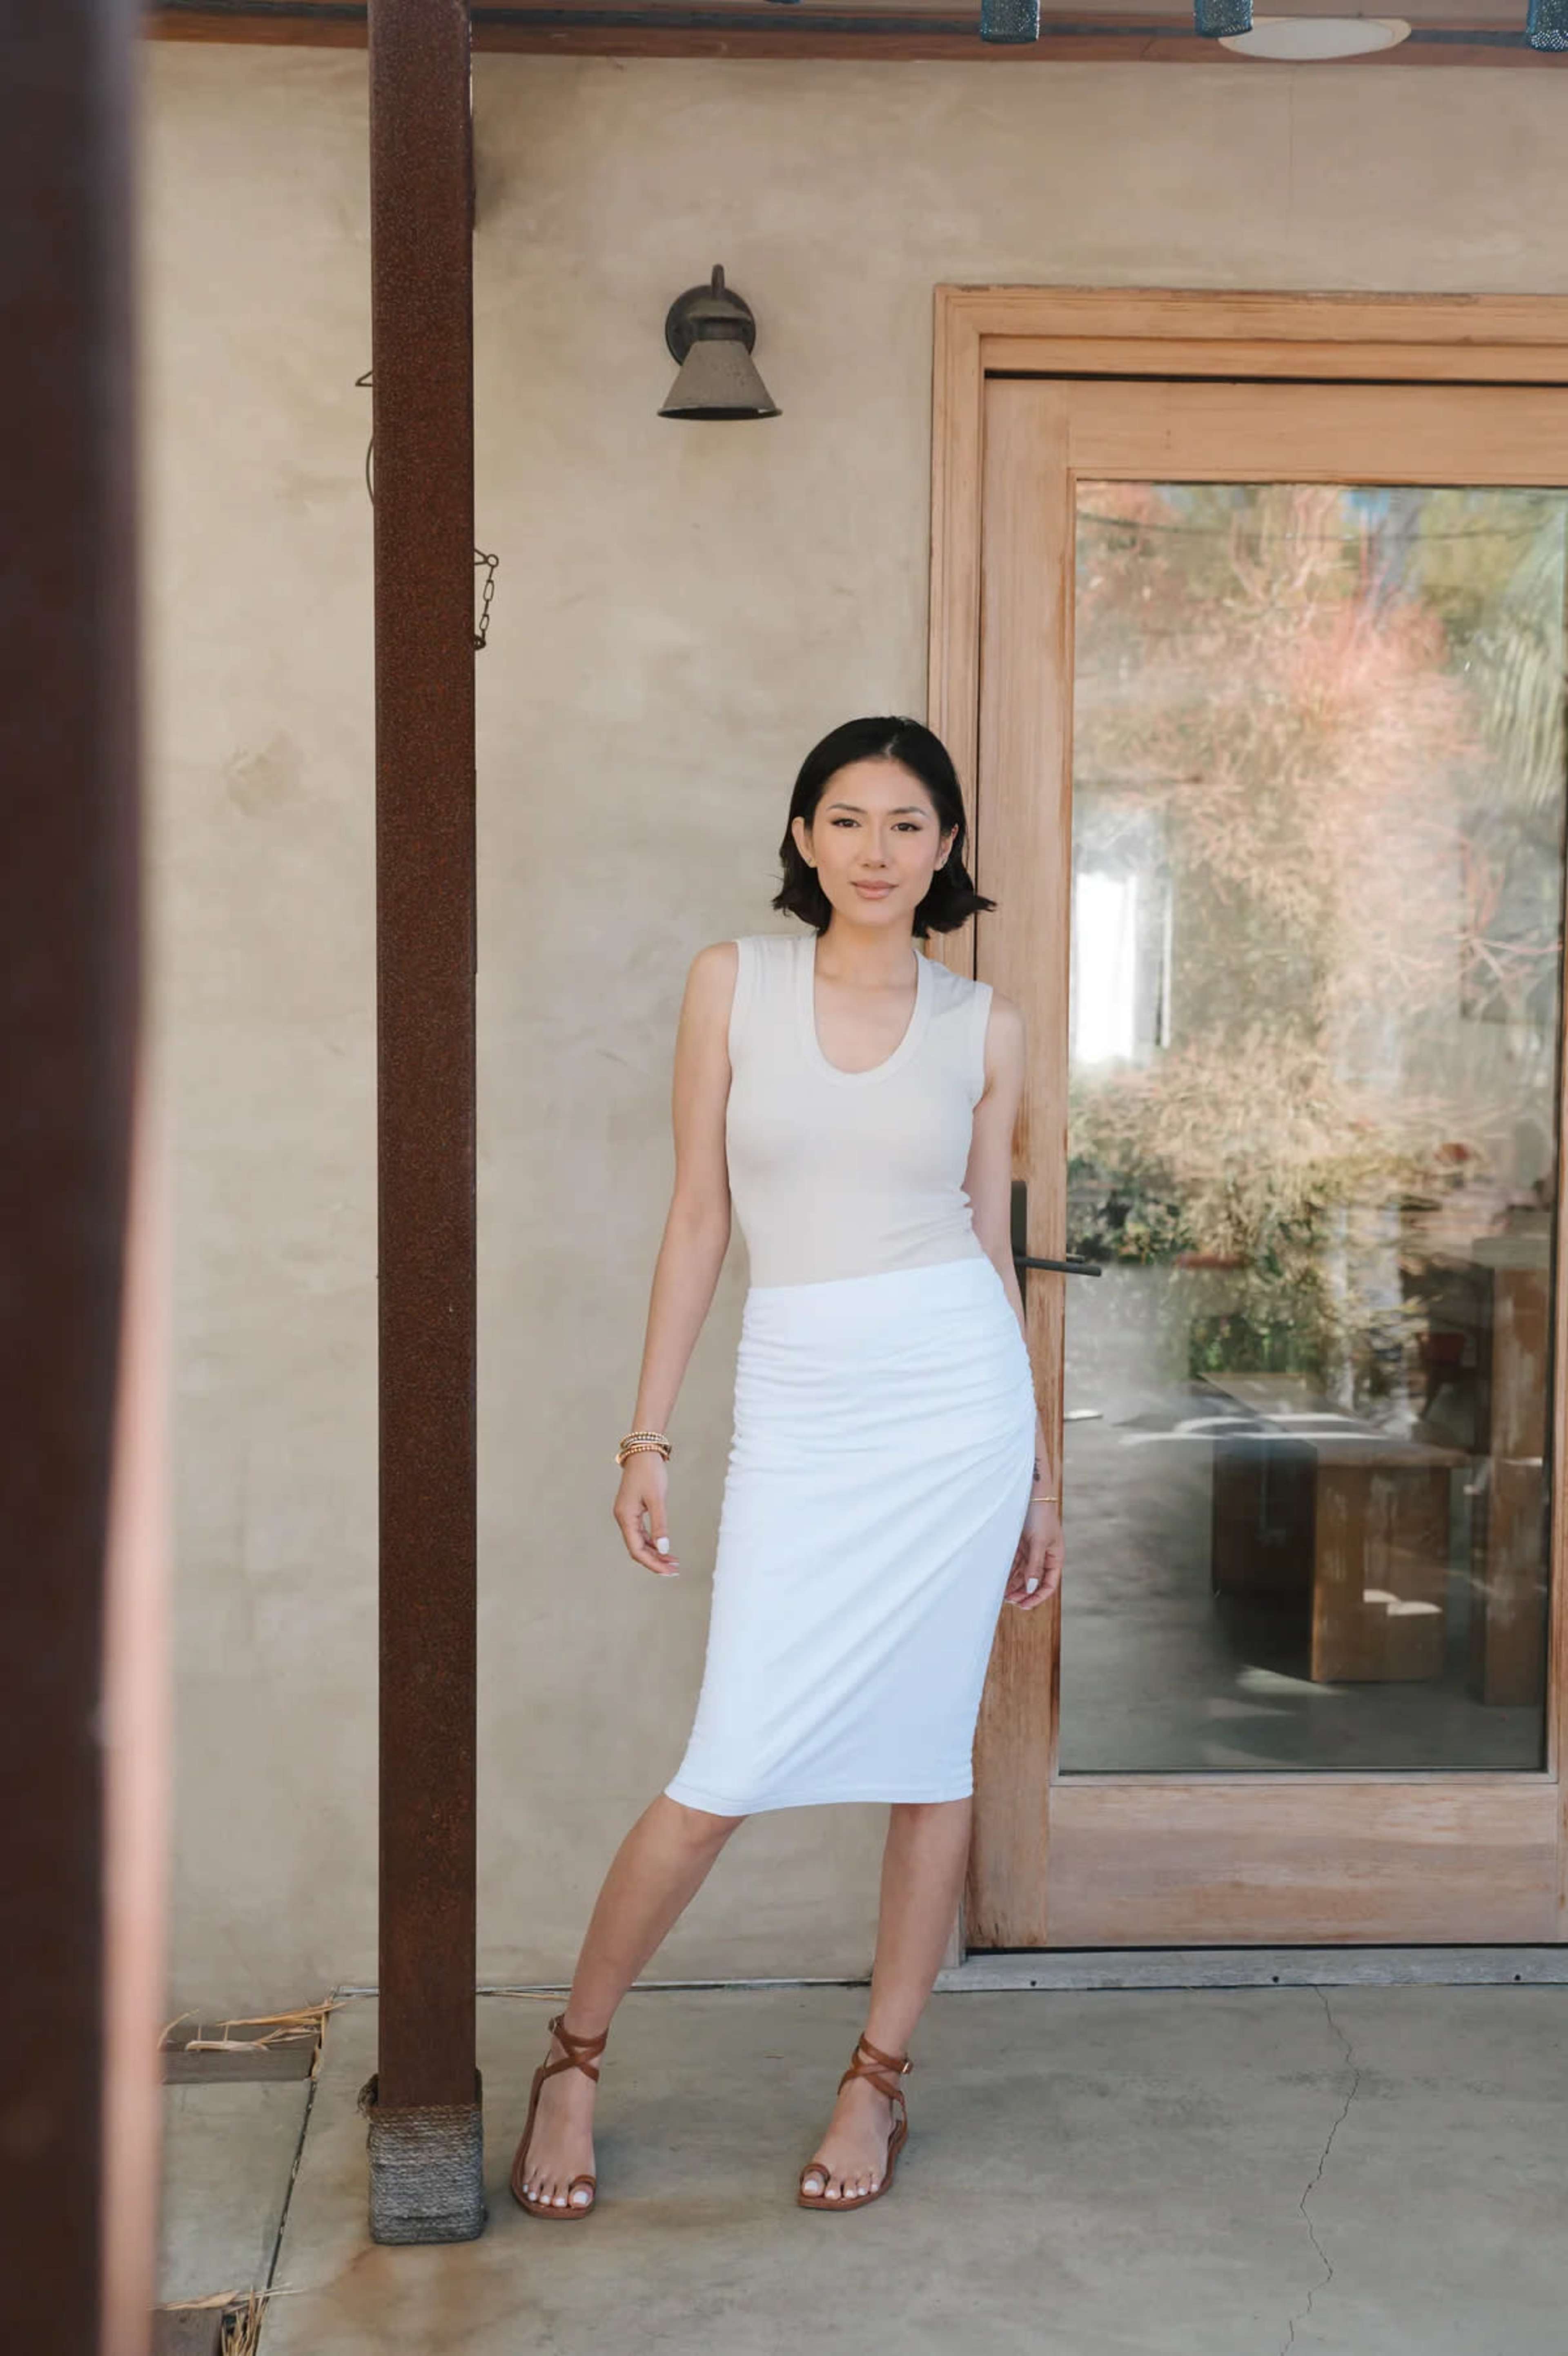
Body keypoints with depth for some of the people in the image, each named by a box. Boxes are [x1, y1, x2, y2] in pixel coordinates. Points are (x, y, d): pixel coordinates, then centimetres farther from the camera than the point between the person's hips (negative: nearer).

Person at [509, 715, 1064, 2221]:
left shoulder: (982, 1026, 6)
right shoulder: (734, 981, 4)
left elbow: (992, 1241, 11)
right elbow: (698, 1216, 4)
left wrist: (1038, 1473, 12)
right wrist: (648, 1434, 2)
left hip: (958, 1387, 1)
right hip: (799, 1402, -1)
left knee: (929, 1746, 6)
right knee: (735, 1767, -4)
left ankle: (879, 2081, 23)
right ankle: (572, 2059, 17)